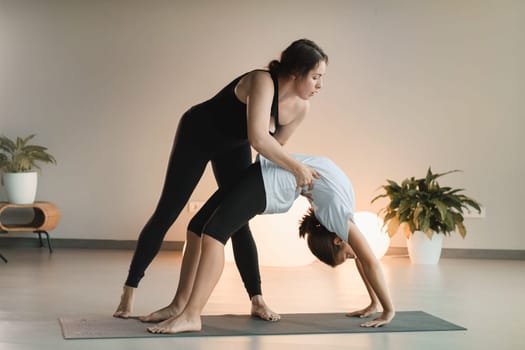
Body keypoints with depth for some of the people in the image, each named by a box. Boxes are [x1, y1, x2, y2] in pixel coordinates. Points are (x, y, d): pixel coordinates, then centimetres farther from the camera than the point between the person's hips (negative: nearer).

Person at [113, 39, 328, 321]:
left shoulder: (300, 108, -16)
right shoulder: (263, 82, -37)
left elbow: (273, 146, -1)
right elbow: (258, 138, -48)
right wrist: (296, 168, -42)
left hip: (234, 145, 6)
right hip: (197, 135, -5)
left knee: (238, 223, 0)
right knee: (167, 213, -2)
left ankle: (257, 300, 5)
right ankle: (129, 291, 7)